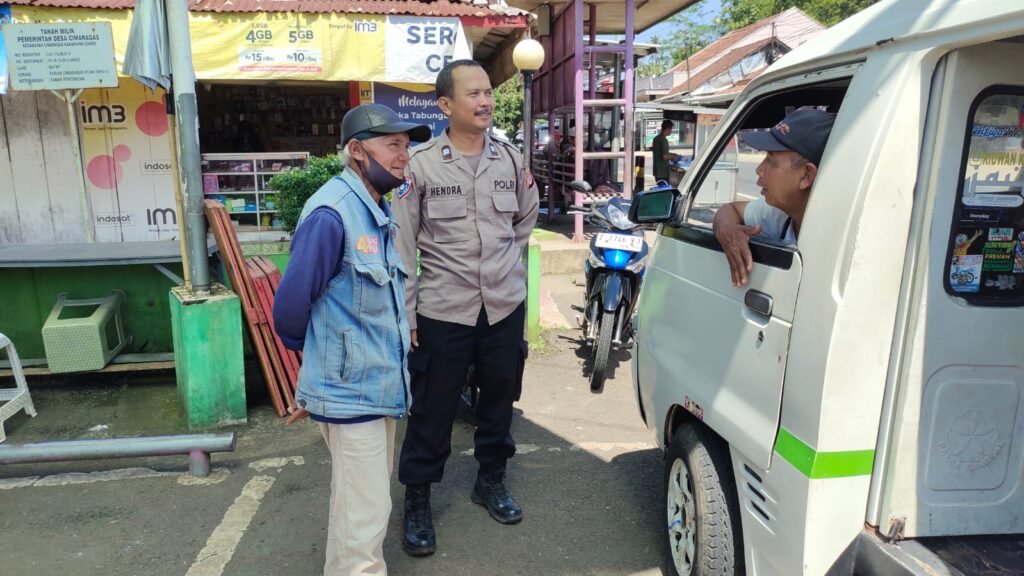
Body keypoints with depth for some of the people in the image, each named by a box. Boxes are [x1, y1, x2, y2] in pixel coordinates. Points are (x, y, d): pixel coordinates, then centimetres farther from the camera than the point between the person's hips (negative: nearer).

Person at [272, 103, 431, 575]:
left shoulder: (378, 211, 9)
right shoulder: (331, 214, -21)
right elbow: (290, 304, -17)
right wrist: (315, 356, 0)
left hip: (379, 382, 9)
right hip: (351, 389, -9)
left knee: (360, 501, 24)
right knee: (366, 511, 1)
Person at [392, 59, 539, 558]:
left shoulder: (512, 159, 3)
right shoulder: (420, 164, -9)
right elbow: (403, 246, -7)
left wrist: (502, 260, 13)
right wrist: (406, 313, -9)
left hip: (505, 306, 4)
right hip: (442, 311, -4)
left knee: (499, 401, 17)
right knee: (431, 412, 6)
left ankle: (491, 481, 39)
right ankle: (417, 502, 25)